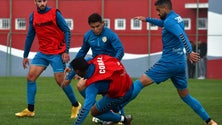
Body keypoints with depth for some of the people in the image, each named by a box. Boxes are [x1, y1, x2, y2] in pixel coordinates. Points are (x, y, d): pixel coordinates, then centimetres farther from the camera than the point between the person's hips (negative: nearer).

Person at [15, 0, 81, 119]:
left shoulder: (55, 13, -9)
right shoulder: (33, 16, 6)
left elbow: (67, 31, -9)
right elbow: (30, 36, 14)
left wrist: (66, 51, -16)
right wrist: (25, 55, 14)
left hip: (57, 53, -5)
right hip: (42, 53, 5)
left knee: (60, 80, -5)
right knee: (31, 76, -5)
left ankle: (75, 105, 16)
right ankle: (30, 110, 1)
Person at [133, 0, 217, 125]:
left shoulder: (169, 21, -12)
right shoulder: (178, 18, 16)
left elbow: (181, 35, -30)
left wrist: (189, 52, -41)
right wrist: (146, 19, 38)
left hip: (168, 62, -9)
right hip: (180, 63, 9)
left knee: (140, 82, -10)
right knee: (186, 96, 16)